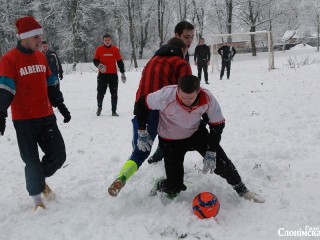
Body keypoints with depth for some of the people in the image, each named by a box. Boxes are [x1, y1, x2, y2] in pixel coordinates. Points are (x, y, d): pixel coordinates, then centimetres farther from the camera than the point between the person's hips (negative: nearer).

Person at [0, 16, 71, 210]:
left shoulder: (41, 57, 10)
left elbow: (51, 84, 18)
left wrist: (61, 105, 20)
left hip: (46, 117, 5)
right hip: (24, 120, -5)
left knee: (58, 155, 5)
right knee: (32, 161, 2)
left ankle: (41, 179, 33)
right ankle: (37, 197, 19)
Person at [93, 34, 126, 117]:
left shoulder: (115, 49, 3)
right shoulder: (99, 49, 1)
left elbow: (120, 62, 7)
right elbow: (95, 60, 4)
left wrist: (122, 73, 3)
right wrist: (99, 65, -18)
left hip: (113, 75, 1)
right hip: (102, 74, -1)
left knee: (114, 94, 1)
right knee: (100, 93, 1)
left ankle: (114, 111, 10)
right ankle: (99, 107, 25)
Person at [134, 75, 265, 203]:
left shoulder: (208, 98, -28)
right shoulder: (165, 95, -35)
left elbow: (217, 125, -14)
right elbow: (141, 104, -17)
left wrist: (211, 152, -16)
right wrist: (142, 132, -12)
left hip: (196, 133, 2)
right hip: (170, 140, -2)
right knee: (174, 188, -8)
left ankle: (242, 190, 22)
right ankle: (160, 187, 28)